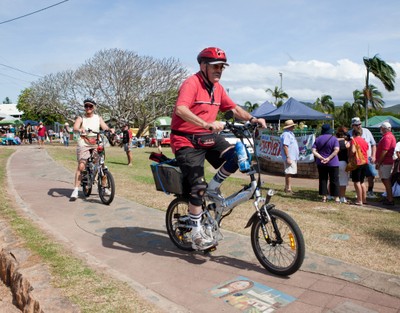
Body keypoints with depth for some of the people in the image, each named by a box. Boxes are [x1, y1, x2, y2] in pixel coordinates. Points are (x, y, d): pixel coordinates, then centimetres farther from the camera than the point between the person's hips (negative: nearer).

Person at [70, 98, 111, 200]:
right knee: (81, 166, -13)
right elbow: (75, 128, -13)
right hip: (83, 144, -2)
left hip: (96, 144, 3)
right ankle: (76, 189, -8)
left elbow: (105, 127, -1)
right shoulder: (81, 118, 5)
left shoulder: (98, 118, 12)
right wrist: (80, 129, -37)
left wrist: (109, 130, -25)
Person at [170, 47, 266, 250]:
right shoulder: (191, 83, -15)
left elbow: (234, 108, 15)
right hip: (186, 140, -7)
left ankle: (213, 187, 7)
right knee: (197, 186, -11)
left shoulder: (217, 88, 9)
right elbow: (180, 109, -32)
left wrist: (252, 119, -2)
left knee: (235, 157, -17)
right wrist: (207, 124, -43)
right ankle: (197, 234, 4)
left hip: (208, 137, 7)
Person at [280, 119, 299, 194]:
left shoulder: (290, 133, 18)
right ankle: (288, 189, -5)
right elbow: (285, 146, -22)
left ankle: (287, 188, 19)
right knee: (289, 173, -9)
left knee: (289, 173, 13)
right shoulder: (286, 134, -15)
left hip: (293, 157, 10)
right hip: (289, 157, -10)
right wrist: (288, 157, -26)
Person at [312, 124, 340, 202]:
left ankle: (324, 197, 12)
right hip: (333, 163, -2)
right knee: (334, 180, 6)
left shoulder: (318, 139, 2)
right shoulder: (334, 139, -6)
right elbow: (336, 150, -21)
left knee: (322, 180, 10)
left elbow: (313, 151, -7)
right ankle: (336, 198, 7)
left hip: (321, 163, 2)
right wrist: (329, 158, -19)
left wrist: (321, 158, -12)